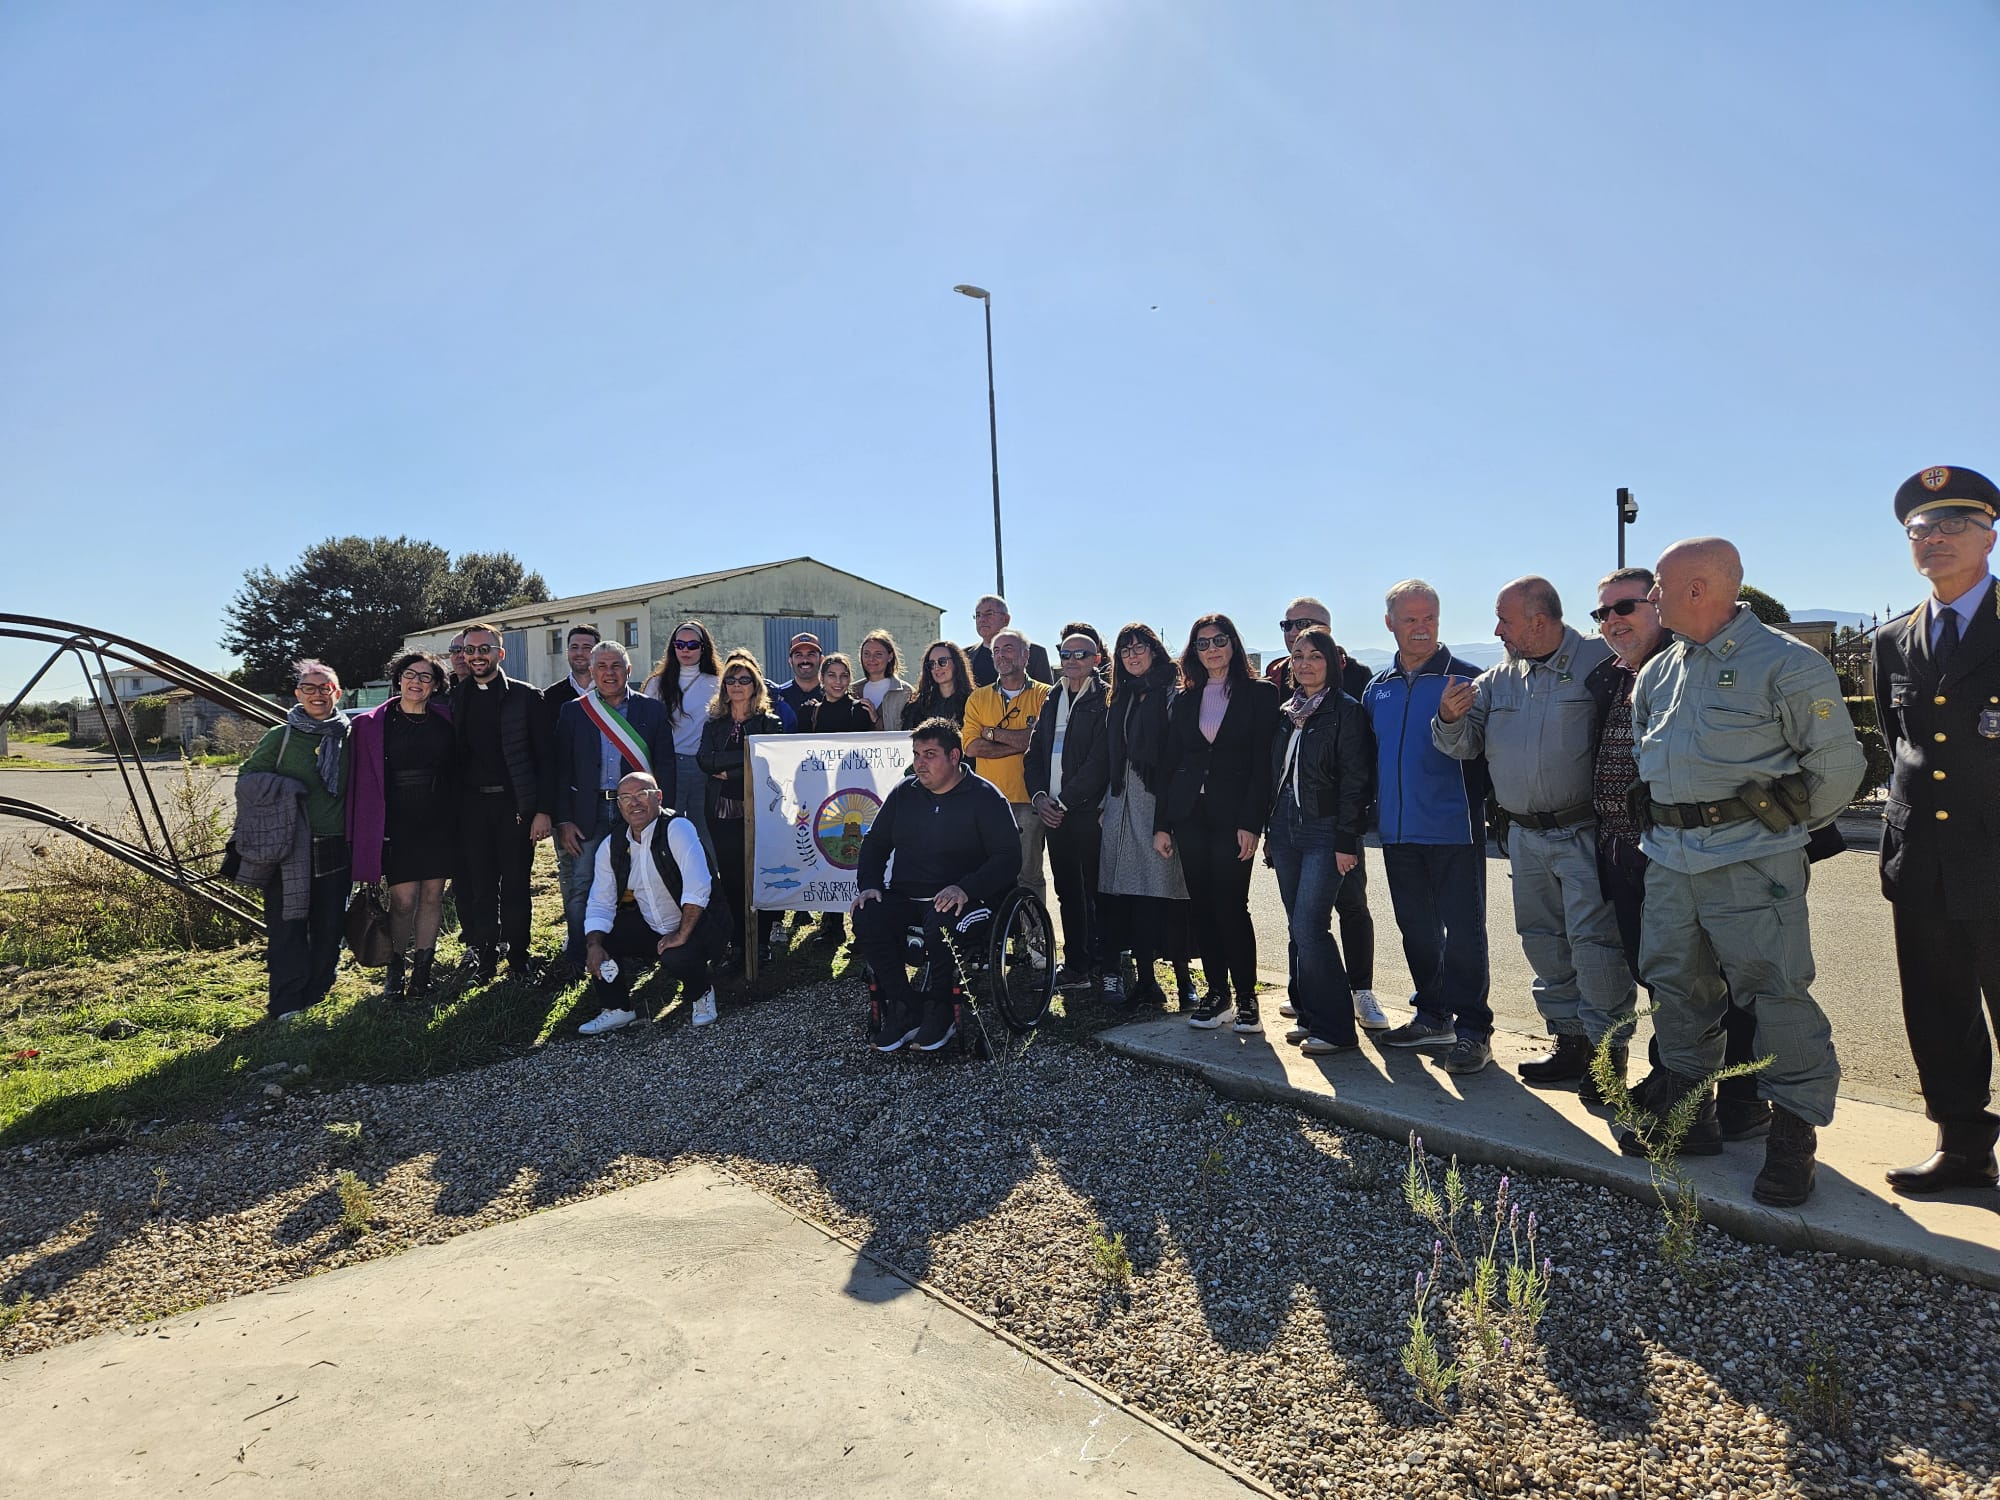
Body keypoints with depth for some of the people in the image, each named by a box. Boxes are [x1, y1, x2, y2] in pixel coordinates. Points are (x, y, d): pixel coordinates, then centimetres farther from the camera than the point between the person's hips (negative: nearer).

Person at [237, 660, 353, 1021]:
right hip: (289, 849, -2)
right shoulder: (280, 737, 1)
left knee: (330, 929, 6)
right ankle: (287, 1005, 2)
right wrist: (283, 791, -14)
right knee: (288, 928, -3)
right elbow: (247, 778, 3)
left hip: (335, 852, 2)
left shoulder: (348, 738, 8)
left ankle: (316, 997, 22)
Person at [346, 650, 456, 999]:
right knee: (403, 899, -5)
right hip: (398, 823, -2)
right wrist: (372, 830, -6)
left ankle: (422, 967, 17)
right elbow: (365, 780, -2)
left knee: (433, 895, 6)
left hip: (439, 822, 3)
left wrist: (456, 818, 8)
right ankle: (396, 968, 14)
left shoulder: (445, 720, 7)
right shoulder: (373, 724, 0)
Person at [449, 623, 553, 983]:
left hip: (514, 803, -2)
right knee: (479, 885, 5)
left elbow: (544, 757, -3)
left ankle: (518, 954, 17)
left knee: (516, 884, 5)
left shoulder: (525, 697, 0)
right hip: (471, 805, 2)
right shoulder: (456, 698, 9)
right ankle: (484, 955, 16)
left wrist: (543, 810, -10)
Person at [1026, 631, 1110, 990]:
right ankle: (1076, 967, 19)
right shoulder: (1052, 699, 16)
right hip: (1053, 811, 6)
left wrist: (1066, 801, -13)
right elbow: (1034, 753, 15)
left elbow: (1101, 759, -13)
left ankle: (1103, 966, 8)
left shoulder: (1105, 699, -5)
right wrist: (1039, 796, 0)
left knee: (1096, 892, -2)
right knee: (1068, 892, 11)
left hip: (1089, 811, -6)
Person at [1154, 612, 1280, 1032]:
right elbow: (1169, 763, 11)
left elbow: (1263, 762, -5)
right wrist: (1161, 823, 5)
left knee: (1231, 905, -6)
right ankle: (1217, 993, 16)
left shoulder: (1259, 694, 1)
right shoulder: (1185, 701, 13)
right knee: (1201, 906, 6)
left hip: (1232, 817, -4)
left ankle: (1245, 996, 7)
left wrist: (1251, 822, -13)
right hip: (1189, 816, 4)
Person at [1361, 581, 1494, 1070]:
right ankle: (1433, 1016, 28)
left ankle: (1472, 1029, 9)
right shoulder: (1377, 687, 11)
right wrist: (1375, 809, 10)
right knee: (1416, 930, 15)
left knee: (1463, 931, 0)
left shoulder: (1467, 679, -5)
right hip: (1398, 830, 6)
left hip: (1454, 829, -5)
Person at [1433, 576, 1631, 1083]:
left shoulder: (1599, 663, -8)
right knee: (1543, 941, 13)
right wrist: (1450, 718, -9)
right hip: (1524, 836, 7)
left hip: (1583, 832, -6)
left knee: (1593, 939, -6)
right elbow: (1466, 745, 10)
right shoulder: (1498, 679, 10)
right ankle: (1569, 1041, 26)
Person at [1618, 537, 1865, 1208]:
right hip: (1669, 856, 7)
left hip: (1751, 858, -7)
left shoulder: (1787, 663, -8)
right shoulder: (1658, 672, 12)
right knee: (1677, 984, 12)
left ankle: (1794, 1132, 11)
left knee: (1775, 989, -4)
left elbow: (1836, 764, -3)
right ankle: (1688, 1112, 26)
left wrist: (1782, 825, 6)